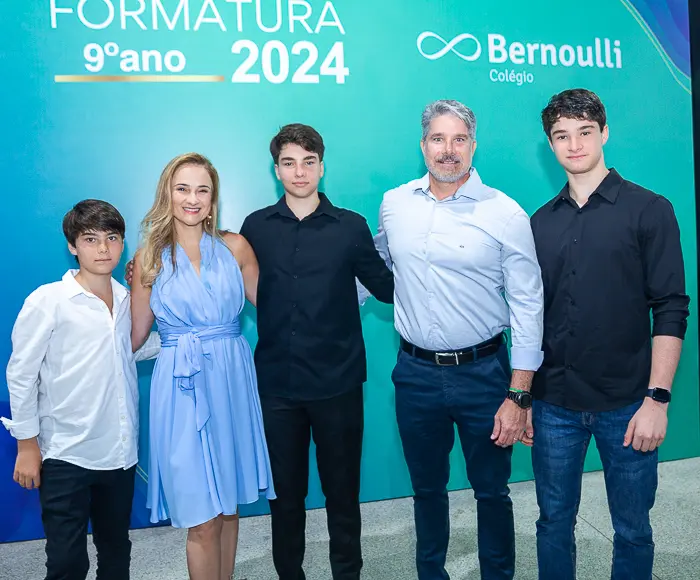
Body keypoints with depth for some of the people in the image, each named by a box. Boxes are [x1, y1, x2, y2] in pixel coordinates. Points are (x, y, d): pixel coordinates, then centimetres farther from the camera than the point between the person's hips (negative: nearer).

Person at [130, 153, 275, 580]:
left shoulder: (235, 247, 3)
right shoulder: (150, 257, 2)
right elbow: (135, 334, 6)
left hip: (232, 379, 2)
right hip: (182, 388, -1)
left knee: (229, 505, 15)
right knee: (202, 520, 2)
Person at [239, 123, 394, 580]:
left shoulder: (350, 226, 1)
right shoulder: (257, 227, 4)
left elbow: (386, 286, 2)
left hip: (337, 382, -1)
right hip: (277, 383, 1)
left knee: (342, 490, 13)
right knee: (285, 492, 16)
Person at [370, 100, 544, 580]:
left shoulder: (505, 214, -9)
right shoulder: (394, 205, 1)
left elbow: (528, 307, -9)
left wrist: (519, 396, -11)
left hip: (482, 373, -2)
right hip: (415, 373, 3)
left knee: (492, 491, 13)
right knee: (427, 487, 19)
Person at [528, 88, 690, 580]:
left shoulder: (649, 211, -2)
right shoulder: (541, 222, 7)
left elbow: (671, 310, -7)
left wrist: (657, 399, -13)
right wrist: (521, 395, 5)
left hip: (626, 405, -2)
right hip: (555, 405, 3)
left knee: (632, 530, 12)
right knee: (554, 523, 14)